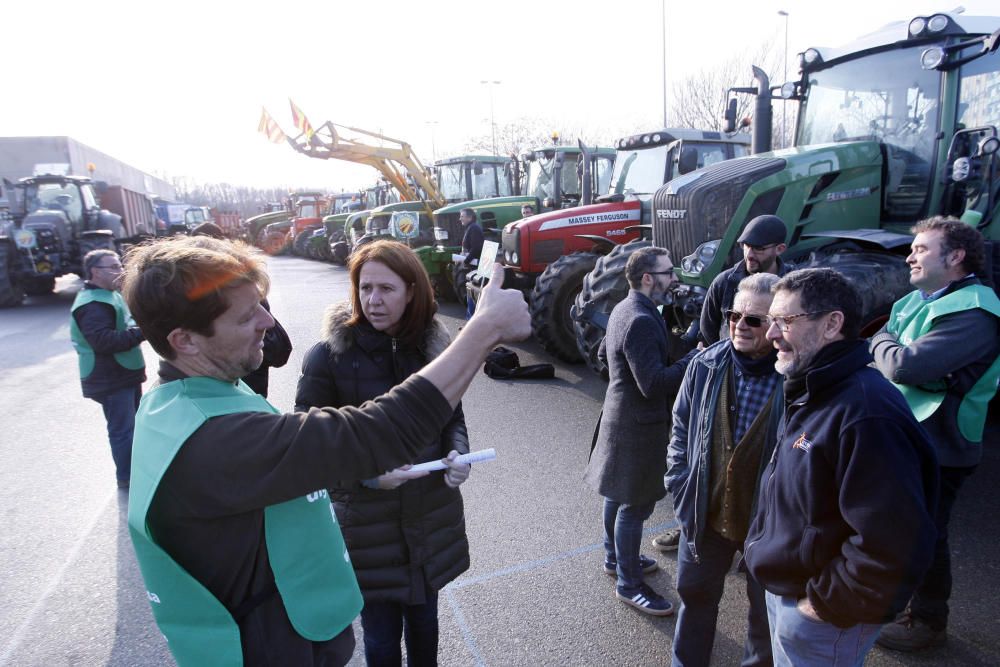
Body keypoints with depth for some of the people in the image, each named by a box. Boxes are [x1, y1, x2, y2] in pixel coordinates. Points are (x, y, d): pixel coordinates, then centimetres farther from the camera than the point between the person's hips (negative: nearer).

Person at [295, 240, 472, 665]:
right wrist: (366, 474, -22)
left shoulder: (433, 345, -4)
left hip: (431, 517, 3)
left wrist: (458, 454, -12)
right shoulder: (329, 356, -15)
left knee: (424, 621, 23)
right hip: (368, 524, -3)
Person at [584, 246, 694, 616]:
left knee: (618, 493, 22)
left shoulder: (623, 309, 6)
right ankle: (629, 584, 18)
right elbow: (654, 384, -29)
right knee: (635, 504, 3)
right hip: (639, 424, -10)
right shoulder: (642, 321, -26)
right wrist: (694, 358, -23)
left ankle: (616, 557, 40)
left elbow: (603, 353, 19)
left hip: (621, 415, 10)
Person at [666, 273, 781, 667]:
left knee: (766, 609, 21)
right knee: (695, 593, 24)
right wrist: (680, 488, -1)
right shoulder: (706, 365, -8)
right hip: (706, 513, 4)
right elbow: (681, 428, 3)